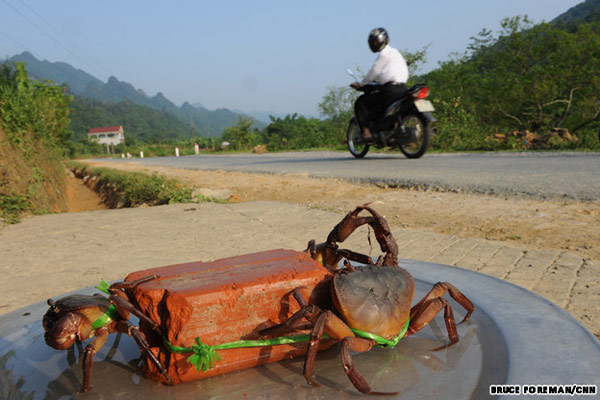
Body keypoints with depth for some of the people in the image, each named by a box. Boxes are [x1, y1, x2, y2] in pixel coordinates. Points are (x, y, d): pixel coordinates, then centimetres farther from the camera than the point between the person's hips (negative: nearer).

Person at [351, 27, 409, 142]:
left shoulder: (385, 53, -4)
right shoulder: (396, 52, 25)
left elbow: (374, 71, -4)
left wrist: (360, 84, 6)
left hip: (390, 89, -10)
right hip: (402, 89, 10)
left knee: (360, 103, -3)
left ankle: (366, 132, -14)